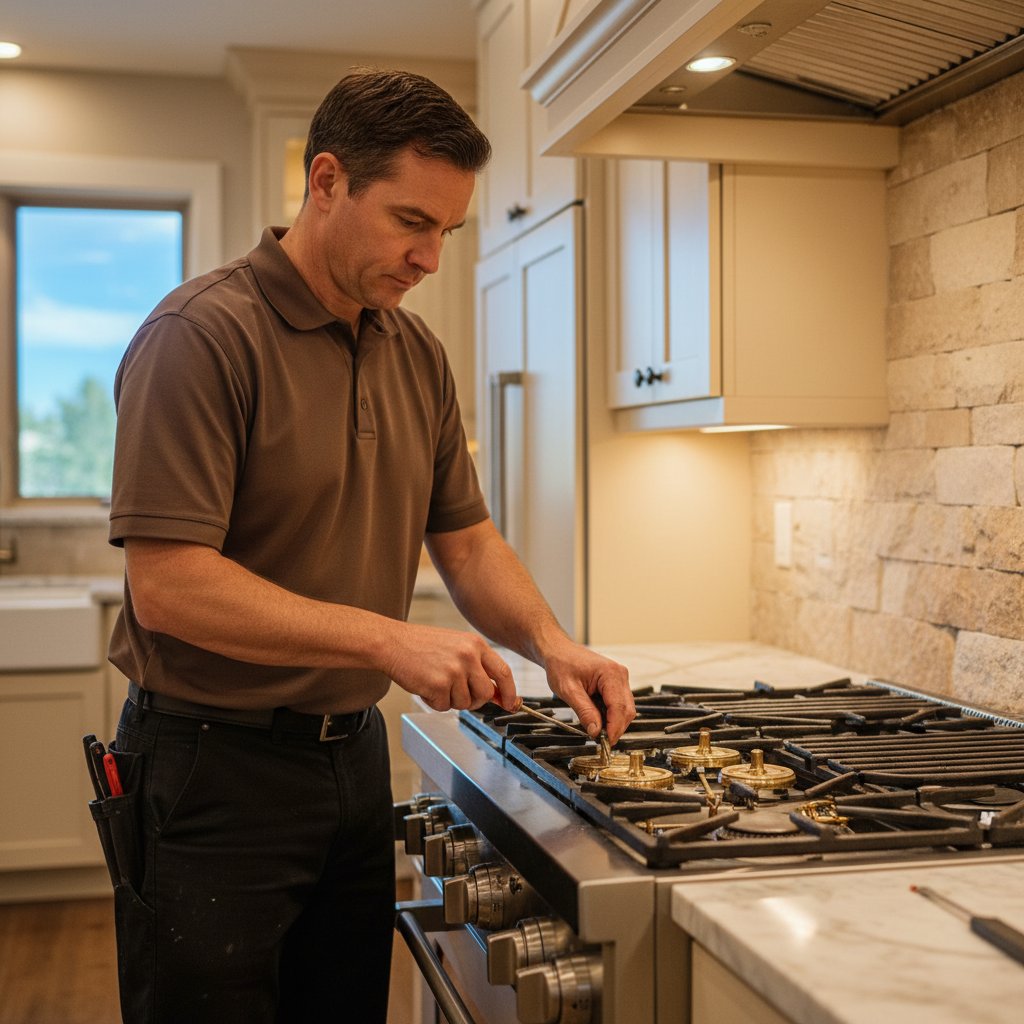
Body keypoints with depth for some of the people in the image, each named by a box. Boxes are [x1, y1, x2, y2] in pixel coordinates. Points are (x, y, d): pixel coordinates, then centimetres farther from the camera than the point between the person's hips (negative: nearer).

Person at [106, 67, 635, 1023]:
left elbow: (464, 538, 13)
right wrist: (391, 641, -24)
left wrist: (549, 641, -6)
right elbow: (168, 585, -23)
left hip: (354, 755, 7)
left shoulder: (418, 355, 7)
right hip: (215, 763, -7)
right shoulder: (203, 335, -17)